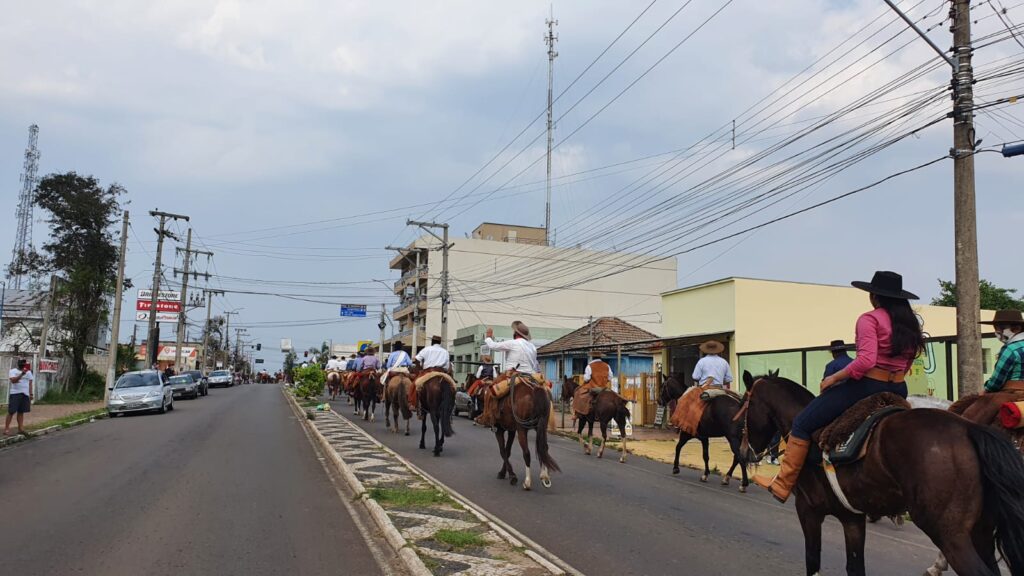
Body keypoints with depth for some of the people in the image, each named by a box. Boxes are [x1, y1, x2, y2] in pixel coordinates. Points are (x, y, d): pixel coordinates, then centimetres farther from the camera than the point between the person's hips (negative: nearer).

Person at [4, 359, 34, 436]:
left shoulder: (28, 372, 15)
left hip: (25, 394, 4)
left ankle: (20, 429, 7)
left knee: (21, 412, 6)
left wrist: (31, 394, 8)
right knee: (11, 411, -6)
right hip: (15, 393, -4)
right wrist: (22, 374, -27)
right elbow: (13, 380, -16)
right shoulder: (13, 371, 0)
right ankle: (6, 429, -3)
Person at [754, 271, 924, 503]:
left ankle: (782, 485, -1)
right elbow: (907, 364, 17)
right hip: (898, 390, 8)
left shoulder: (870, 319, -11)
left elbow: (866, 360, -23)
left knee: (802, 423, 0)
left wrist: (834, 378, -13)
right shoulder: (911, 324, 12)